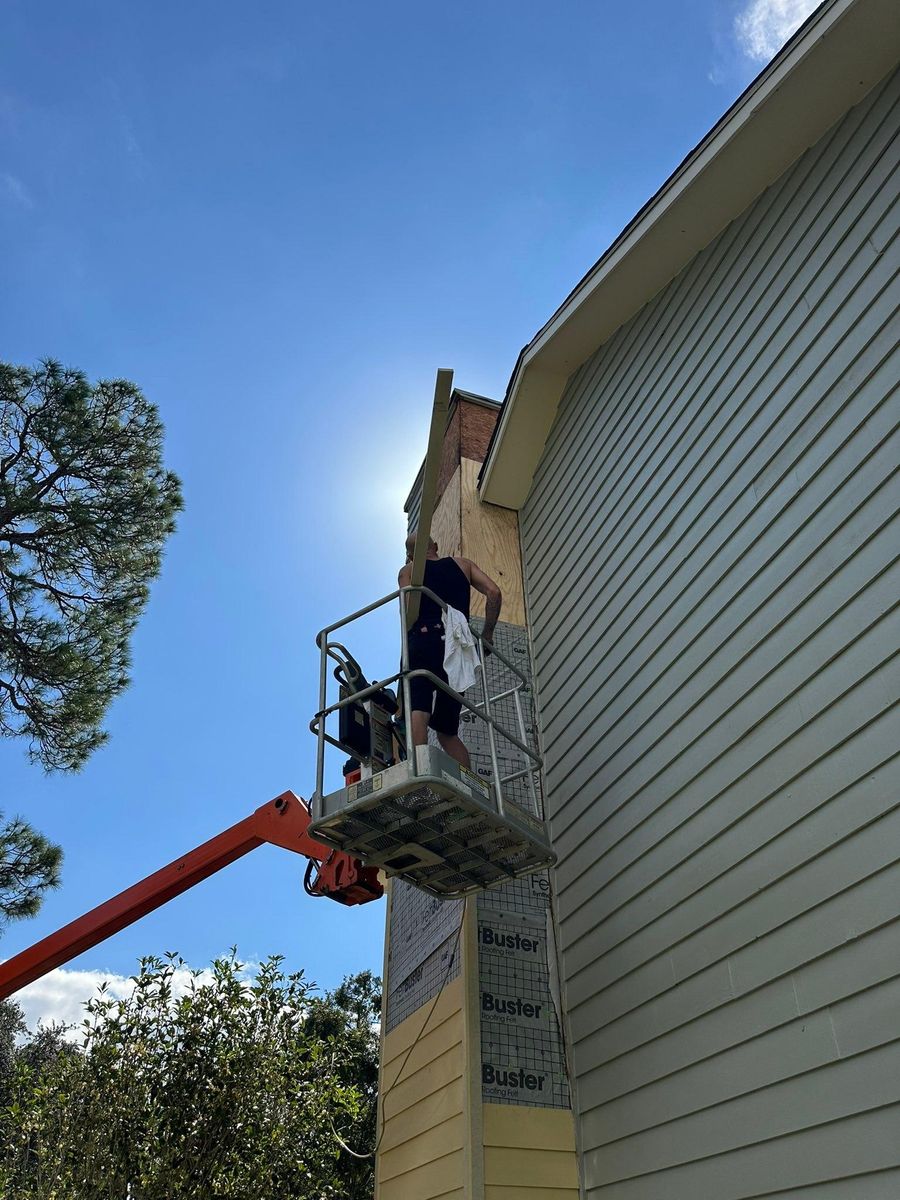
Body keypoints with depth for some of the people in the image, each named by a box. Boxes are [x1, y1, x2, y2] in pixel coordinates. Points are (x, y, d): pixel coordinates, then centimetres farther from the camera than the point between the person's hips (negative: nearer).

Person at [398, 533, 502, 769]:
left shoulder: (408, 570, 19)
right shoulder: (462, 564, 26)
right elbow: (494, 593, 10)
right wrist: (486, 638, 14)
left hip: (424, 640, -3)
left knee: (416, 711, -21)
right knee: (447, 730, 12)